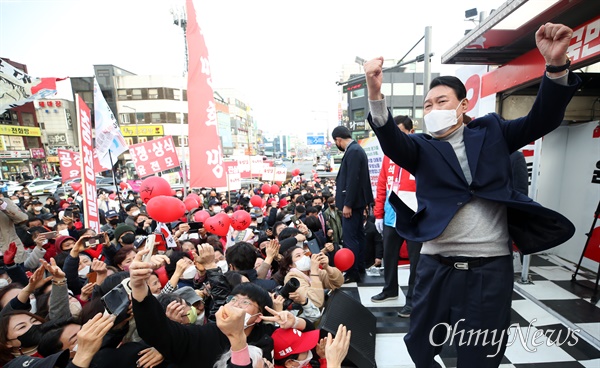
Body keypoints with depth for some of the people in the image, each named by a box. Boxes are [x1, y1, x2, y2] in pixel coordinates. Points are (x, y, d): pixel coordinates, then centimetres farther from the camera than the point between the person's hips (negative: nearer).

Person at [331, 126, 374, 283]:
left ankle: (352, 273, 7)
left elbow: (353, 180, -23)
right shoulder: (355, 149, 13)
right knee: (357, 235, 17)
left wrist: (347, 204, -21)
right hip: (355, 201, 11)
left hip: (352, 202, -11)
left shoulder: (353, 151, -17)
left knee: (350, 238, -3)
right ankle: (360, 267, 28)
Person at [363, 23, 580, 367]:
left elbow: (542, 120, -2)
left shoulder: (491, 131, 7)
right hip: (436, 266, 0)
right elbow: (391, 141, -17)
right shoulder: (421, 147, 1)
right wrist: (376, 93, -33)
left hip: (490, 267, 1)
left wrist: (557, 65, -18)